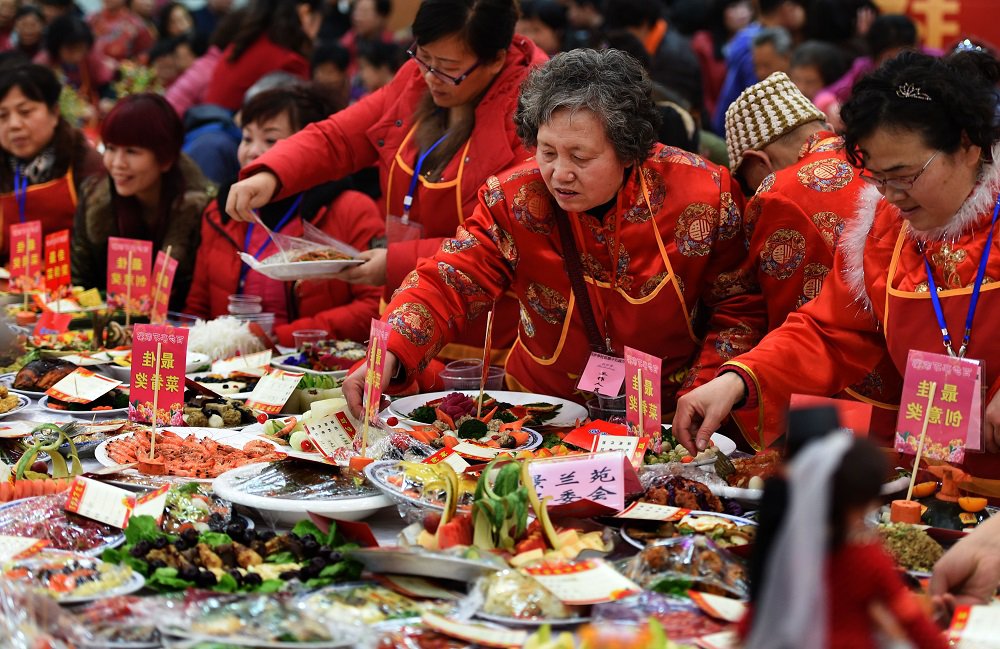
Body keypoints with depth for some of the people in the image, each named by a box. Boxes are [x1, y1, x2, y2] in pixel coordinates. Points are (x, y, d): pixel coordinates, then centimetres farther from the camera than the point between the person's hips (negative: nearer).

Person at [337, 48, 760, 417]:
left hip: (666, 420, -2)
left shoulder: (703, 194, -10)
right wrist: (388, 355, -27)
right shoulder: (513, 199, -7)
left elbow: (737, 309, 1)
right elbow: (447, 285, -9)